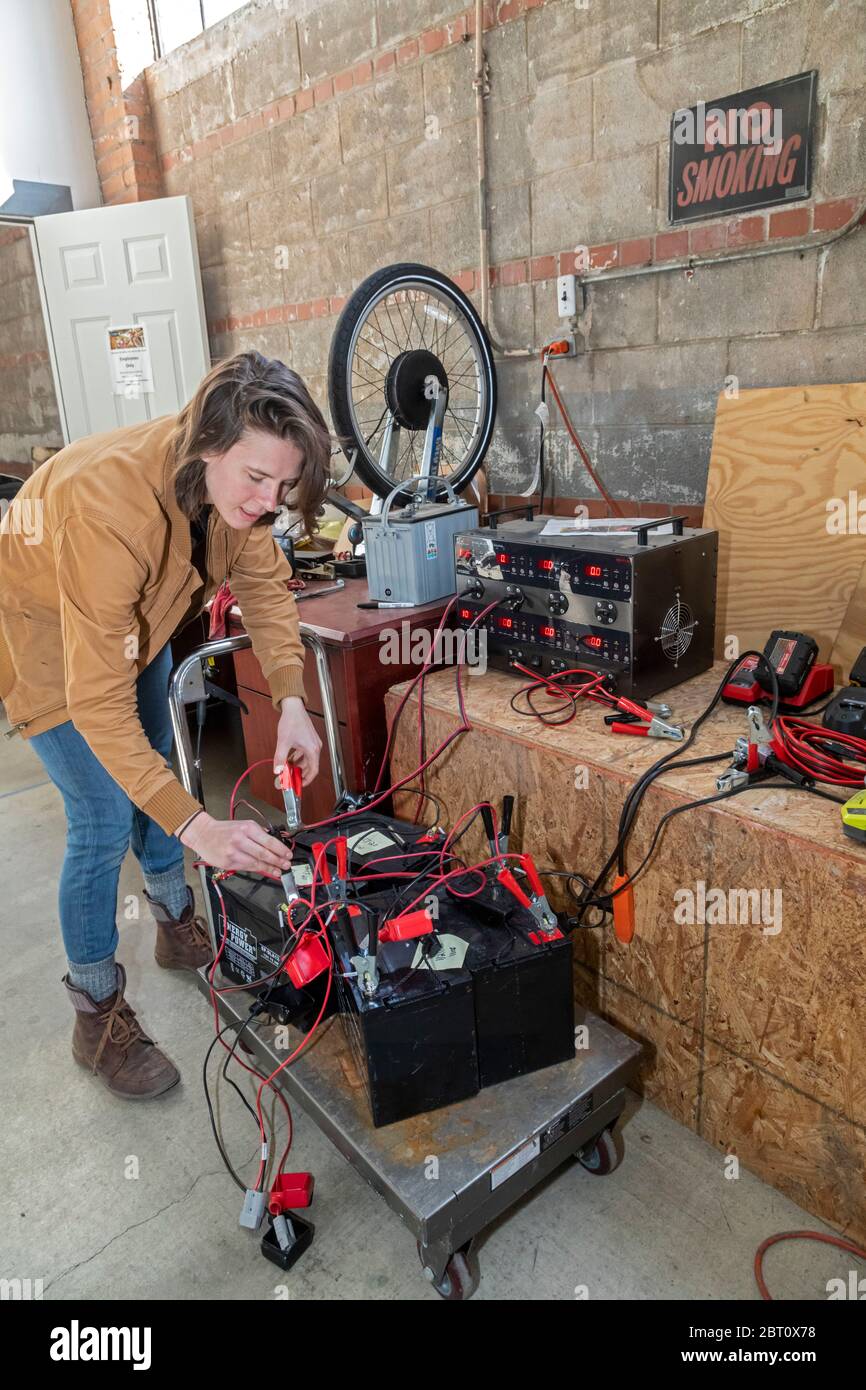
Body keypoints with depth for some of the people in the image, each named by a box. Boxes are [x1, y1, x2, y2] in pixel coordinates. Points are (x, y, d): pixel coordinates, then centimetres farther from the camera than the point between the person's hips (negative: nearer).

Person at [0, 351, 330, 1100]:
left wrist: (292, 701, -24)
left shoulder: (233, 480, -23)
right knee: (105, 818, -9)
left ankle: (179, 926, 40)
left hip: (134, 618, 7)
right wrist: (199, 828, -47)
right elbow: (98, 702, -43)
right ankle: (98, 1015, 11)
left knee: (154, 770, 18)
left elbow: (265, 583, -10)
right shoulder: (110, 505, -43)